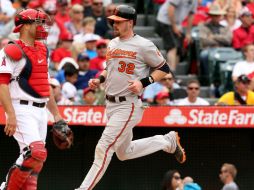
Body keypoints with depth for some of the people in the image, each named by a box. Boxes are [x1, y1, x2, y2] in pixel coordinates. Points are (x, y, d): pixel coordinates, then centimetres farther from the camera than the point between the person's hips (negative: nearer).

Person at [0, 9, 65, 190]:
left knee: (36, 159, 6)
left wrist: (56, 113, 24)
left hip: (41, 111, 9)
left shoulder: (42, 50, 18)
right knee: (36, 153, -21)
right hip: (22, 110, -8)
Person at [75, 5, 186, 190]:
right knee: (124, 152, 18)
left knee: (104, 148, -12)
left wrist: (143, 82, -17)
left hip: (129, 105, -9)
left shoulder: (143, 45, -11)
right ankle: (168, 141, 32)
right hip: (111, 104, 9)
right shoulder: (112, 44, 12)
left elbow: (164, 69, -5)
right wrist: (99, 79, 7)